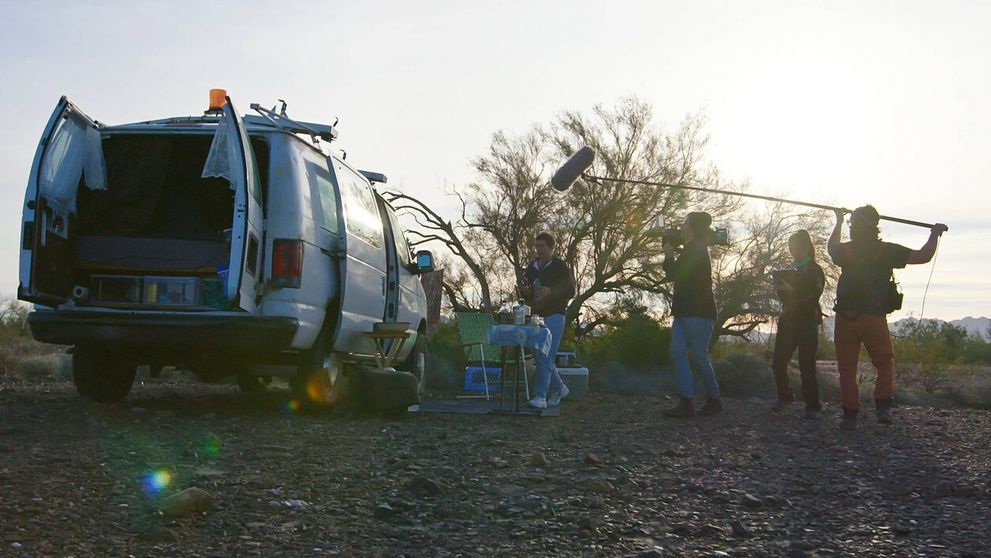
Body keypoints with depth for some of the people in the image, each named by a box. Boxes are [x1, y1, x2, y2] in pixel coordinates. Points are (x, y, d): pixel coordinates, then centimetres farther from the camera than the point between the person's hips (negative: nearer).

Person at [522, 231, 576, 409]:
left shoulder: (560, 266, -3)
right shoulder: (531, 267, 14)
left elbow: (570, 290, -8)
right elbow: (526, 292, 21)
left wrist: (550, 291, -23)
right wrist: (524, 291, -4)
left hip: (554, 316, -6)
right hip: (535, 316, 6)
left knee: (546, 356, -12)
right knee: (539, 356, 8)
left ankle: (540, 397, -13)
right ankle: (558, 389, 26)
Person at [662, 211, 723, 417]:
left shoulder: (697, 250, -12)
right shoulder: (691, 250, 18)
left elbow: (675, 274, -17)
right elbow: (675, 275, 20)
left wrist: (669, 255, -1)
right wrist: (670, 256, 12)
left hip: (698, 313, -10)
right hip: (684, 312, 10)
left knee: (700, 357, -3)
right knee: (677, 354, -1)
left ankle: (714, 400, 10)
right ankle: (686, 402, -5)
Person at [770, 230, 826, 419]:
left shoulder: (815, 271, -1)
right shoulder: (789, 271, 18)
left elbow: (814, 295, -13)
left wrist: (791, 290, -20)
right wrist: (780, 287, 3)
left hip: (807, 322, -6)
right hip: (788, 322, 6)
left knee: (807, 366, -8)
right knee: (778, 363, -2)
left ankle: (813, 406, 0)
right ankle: (784, 397, 17)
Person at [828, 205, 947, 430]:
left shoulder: (845, 250, 2)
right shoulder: (886, 250, -5)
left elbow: (832, 246, 28)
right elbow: (924, 256, -4)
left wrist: (838, 222, 41)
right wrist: (935, 234, 12)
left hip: (846, 317, 1)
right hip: (875, 318, -1)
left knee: (847, 368, 7)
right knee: (885, 363, 16)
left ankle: (850, 415, 3)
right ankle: (883, 406, 0)